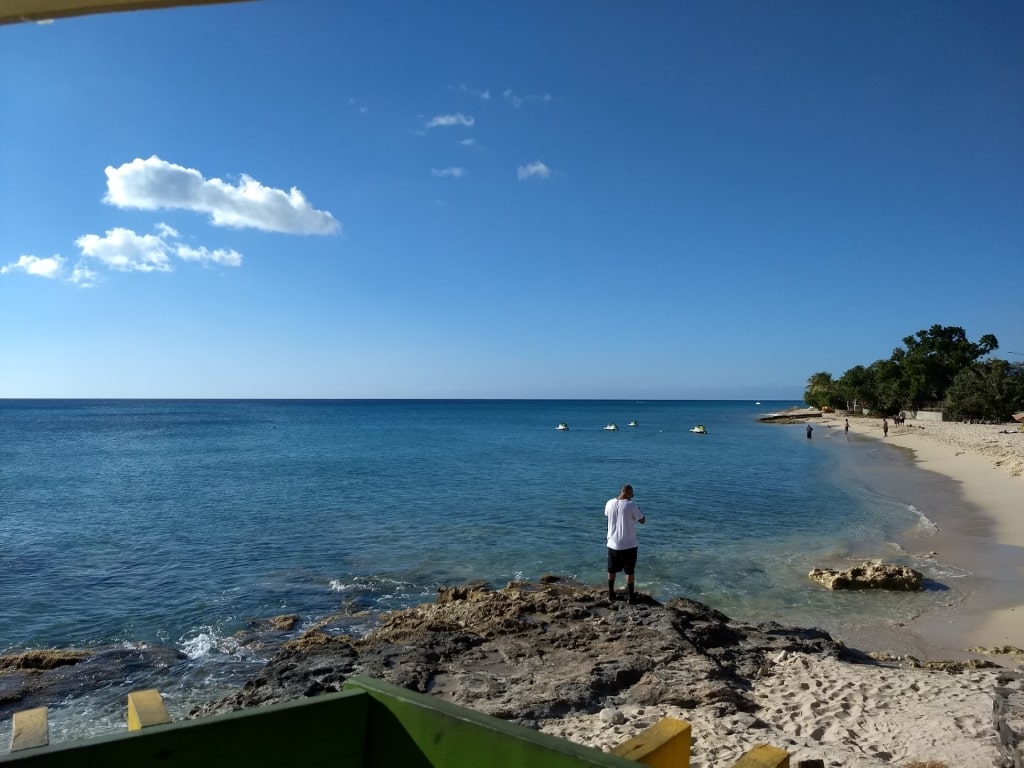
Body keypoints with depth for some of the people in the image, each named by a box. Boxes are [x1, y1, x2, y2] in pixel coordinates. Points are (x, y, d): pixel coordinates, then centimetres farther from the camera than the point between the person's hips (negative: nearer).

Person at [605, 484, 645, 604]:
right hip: (629, 544, -4)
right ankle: (630, 597, 12)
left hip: (613, 543, 4)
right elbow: (642, 521, -8)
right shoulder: (631, 505, -17)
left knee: (611, 570, 18)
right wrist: (638, 510, 9)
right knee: (630, 571, 8)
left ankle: (611, 594, 26)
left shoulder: (610, 503, -4)